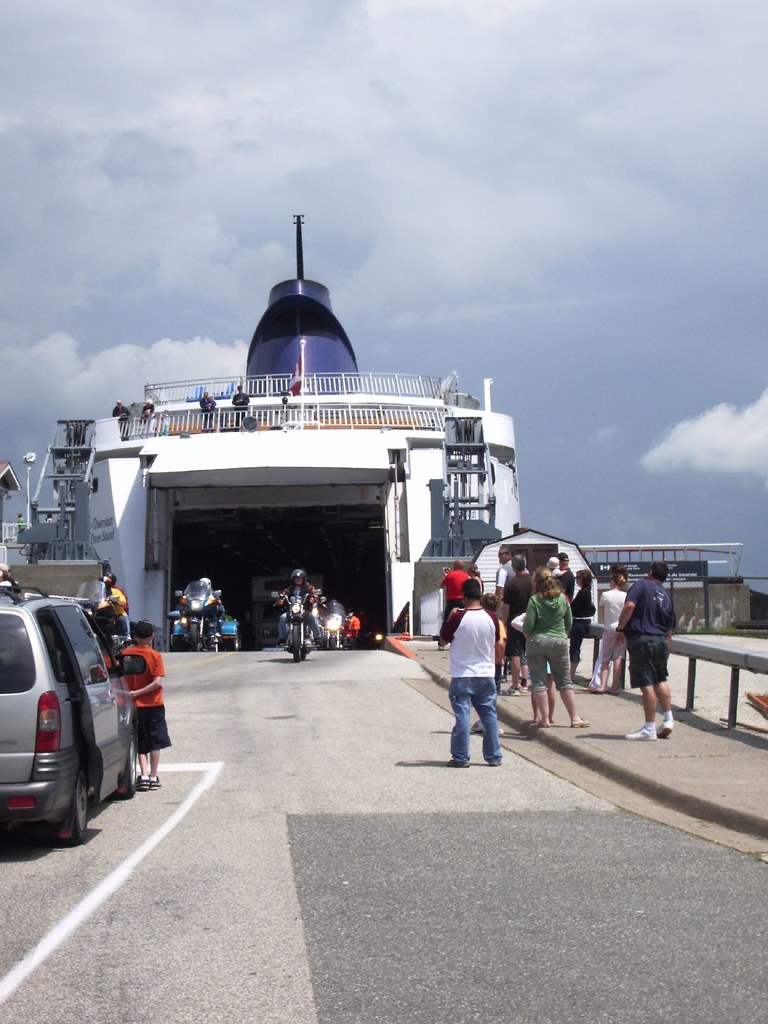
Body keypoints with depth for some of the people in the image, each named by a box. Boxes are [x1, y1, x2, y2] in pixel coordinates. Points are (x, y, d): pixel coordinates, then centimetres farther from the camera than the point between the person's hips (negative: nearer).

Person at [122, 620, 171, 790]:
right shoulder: (155, 655, -9)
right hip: (154, 705, -2)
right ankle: (153, 777, 9)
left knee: (141, 743, 11)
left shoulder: (126, 654, -4)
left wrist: (133, 693, 7)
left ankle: (144, 776, 1)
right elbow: (157, 682, -17)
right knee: (155, 742, 8)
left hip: (135, 705, 2)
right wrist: (138, 693, -13)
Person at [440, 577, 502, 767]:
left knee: (462, 717, 1)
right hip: (486, 675, 3)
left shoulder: (458, 618, -15)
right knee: (489, 716, 11)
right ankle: (494, 757, 15)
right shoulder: (491, 618, -4)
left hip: (462, 677, -3)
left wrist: (450, 618, 9)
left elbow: (444, 639, -2)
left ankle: (461, 758, 3)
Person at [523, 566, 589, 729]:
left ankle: (544, 718, 3)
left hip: (537, 642, -3)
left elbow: (528, 625, -13)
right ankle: (575, 718, 11)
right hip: (559, 642, 3)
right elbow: (569, 623, 7)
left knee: (539, 682, 5)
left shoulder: (534, 600, -11)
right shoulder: (562, 598, 0)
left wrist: (527, 636, 7)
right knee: (565, 681, 11)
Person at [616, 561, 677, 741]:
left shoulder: (641, 585, -1)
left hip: (641, 639, -6)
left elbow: (629, 606, -18)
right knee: (660, 680, 24)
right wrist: (666, 650, 25)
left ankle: (649, 729, -4)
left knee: (646, 684, -6)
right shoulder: (666, 597, 17)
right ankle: (668, 719, 26)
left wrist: (620, 628, -7)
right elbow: (669, 631, 18)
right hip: (661, 641, 6)